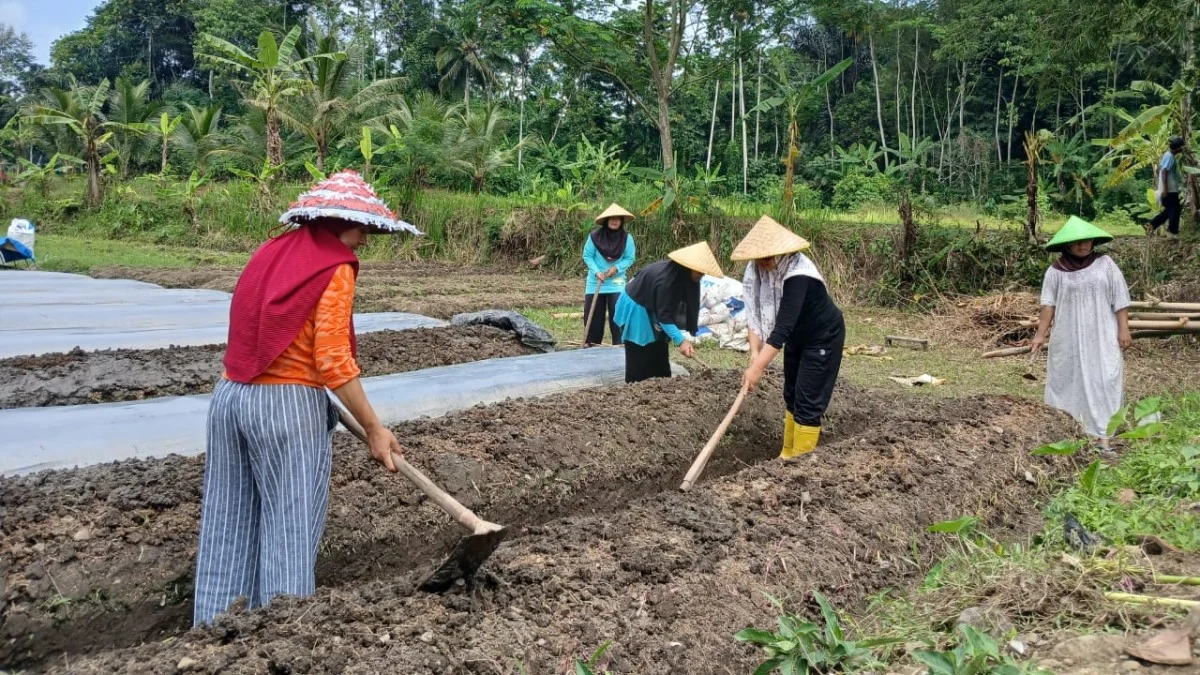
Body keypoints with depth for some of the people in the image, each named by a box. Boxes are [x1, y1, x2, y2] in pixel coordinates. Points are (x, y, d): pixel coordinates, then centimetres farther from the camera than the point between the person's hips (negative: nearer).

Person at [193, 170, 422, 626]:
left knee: (228, 523, 14)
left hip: (230, 395, 7)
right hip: (287, 405, -7)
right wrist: (374, 427, -9)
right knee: (290, 529, 3)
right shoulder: (334, 268, -10)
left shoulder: (272, 252, 12)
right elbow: (332, 361, -15)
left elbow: (261, 332, 13)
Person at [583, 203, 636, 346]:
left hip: (617, 282, -1)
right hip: (595, 282, 1)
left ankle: (619, 345, -1)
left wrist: (617, 268, -18)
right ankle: (590, 343, 21)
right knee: (592, 313, 6)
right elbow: (587, 256, -4)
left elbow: (629, 258, -1)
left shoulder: (627, 238, -8)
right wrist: (596, 271, -16)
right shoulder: (595, 236, -10)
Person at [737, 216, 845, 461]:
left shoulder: (798, 275, -37)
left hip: (824, 338, -8)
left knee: (808, 401, -6)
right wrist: (755, 351, -25)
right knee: (791, 395, 16)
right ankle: (787, 455, 28)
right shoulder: (757, 269, -15)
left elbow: (783, 326, -42)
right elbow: (754, 312, -12)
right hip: (797, 337, 8)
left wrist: (757, 368, -44)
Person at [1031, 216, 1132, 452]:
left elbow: (1120, 299, -1)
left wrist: (1123, 329, -6)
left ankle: (1103, 434, -6)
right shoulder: (1056, 271, -2)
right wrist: (1040, 334, -7)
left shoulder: (1105, 264, -1)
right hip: (1069, 336, 1)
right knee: (1068, 378, 9)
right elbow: (1049, 304, -2)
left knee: (1104, 379, -5)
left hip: (1101, 336, -1)